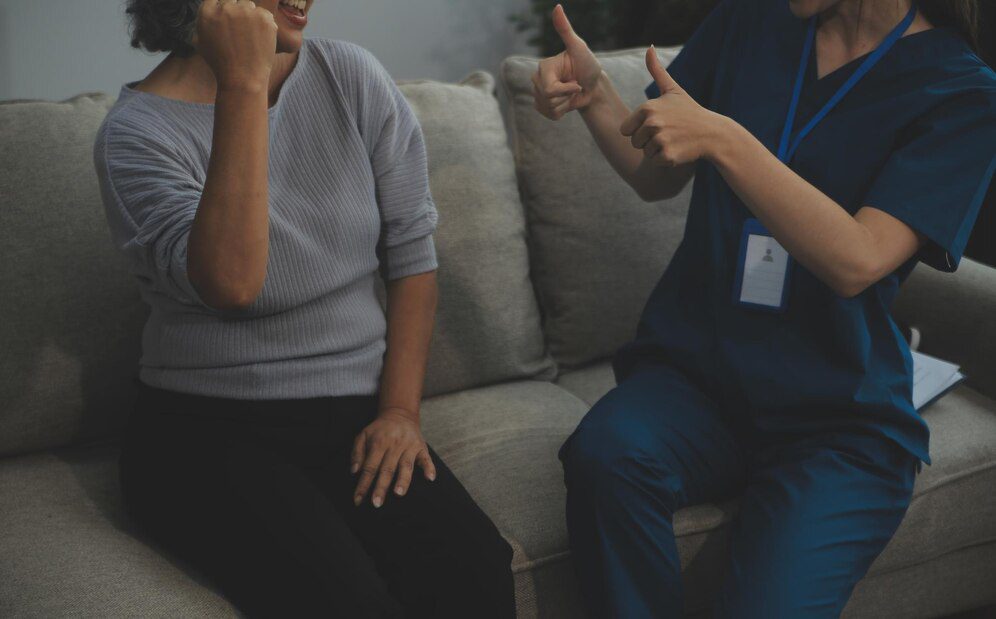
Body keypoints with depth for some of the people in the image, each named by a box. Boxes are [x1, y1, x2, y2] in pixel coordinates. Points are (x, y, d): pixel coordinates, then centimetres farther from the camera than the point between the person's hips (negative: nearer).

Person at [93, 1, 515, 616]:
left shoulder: (352, 77, 4)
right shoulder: (139, 132, -8)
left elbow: (412, 252, 6)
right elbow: (231, 283, -26)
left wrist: (400, 410, -3)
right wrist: (244, 86, -26)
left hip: (356, 420, 4)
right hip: (210, 436, -3)